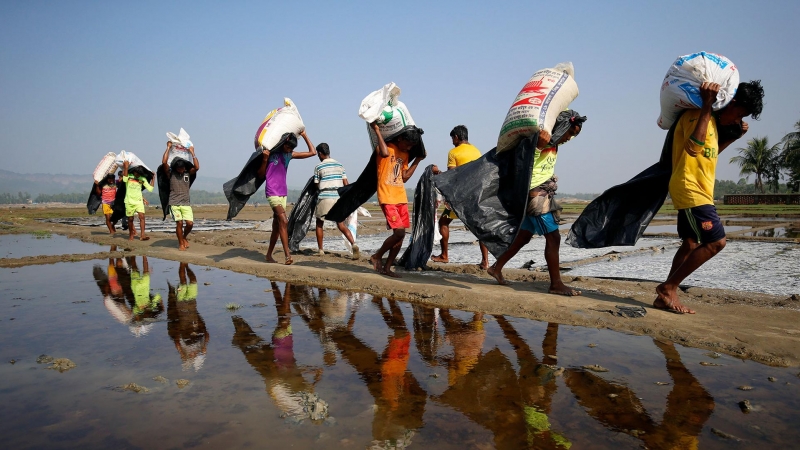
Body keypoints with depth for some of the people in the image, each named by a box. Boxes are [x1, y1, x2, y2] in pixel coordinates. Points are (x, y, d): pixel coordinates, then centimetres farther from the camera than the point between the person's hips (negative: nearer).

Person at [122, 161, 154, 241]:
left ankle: (142, 235, -18)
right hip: (129, 201, -1)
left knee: (142, 216, -15)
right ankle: (131, 234, 26)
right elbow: (124, 179, -25)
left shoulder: (143, 179, 6)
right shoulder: (129, 176, -1)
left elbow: (150, 189, 2)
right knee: (130, 219, 8)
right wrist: (125, 168, -30)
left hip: (139, 201, 1)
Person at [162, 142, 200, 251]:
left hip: (186, 203, 2)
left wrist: (192, 153, -3)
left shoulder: (188, 173, 8)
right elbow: (164, 162, -11)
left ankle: (184, 237, 22)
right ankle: (181, 244, 8)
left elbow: (197, 167, -9)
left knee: (190, 223, -8)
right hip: (174, 203, -2)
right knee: (179, 223, -8)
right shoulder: (170, 174, 3)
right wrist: (168, 148, -4)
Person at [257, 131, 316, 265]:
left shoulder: (290, 154, 10)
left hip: (283, 193, 6)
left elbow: (312, 152, 13)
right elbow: (261, 175, -2)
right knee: (283, 221, -19)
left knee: (277, 225, 9)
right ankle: (288, 255, -22)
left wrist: (304, 135, 11)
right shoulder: (270, 152, -5)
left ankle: (269, 255, 20)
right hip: (272, 193, -6)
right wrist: (265, 159, -16)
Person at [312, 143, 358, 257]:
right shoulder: (339, 165, 10)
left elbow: (317, 185, 4)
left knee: (319, 224, 14)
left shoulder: (318, 167, -1)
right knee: (341, 224, 7)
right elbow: (346, 184, 7)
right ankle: (353, 244, -15)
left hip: (324, 197, -3)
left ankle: (321, 250, 14)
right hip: (338, 197, 3)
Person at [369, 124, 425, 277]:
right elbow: (384, 153, -31)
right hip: (387, 199, -8)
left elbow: (404, 177, 17)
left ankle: (387, 267, 16)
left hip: (401, 199, 8)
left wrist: (417, 160, 16)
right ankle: (377, 257, 6)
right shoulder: (387, 147, -6)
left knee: (401, 235, 6)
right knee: (399, 232, -15)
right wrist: (377, 130, -23)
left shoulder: (404, 154, 17)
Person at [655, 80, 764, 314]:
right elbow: (693, 148, -29)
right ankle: (668, 287, -5)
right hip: (690, 190, -11)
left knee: (691, 244, 11)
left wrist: (734, 136, 19)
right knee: (716, 241, -12)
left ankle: (666, 296, 15)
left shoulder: (714, 120, 19)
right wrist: (707, 106, -28)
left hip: (696, 192, 11)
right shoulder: (696, 113, -11)